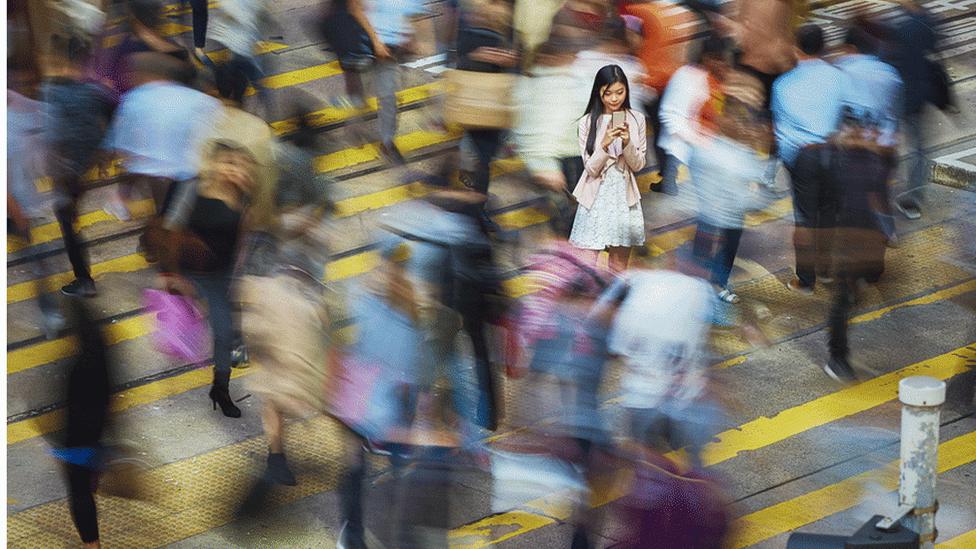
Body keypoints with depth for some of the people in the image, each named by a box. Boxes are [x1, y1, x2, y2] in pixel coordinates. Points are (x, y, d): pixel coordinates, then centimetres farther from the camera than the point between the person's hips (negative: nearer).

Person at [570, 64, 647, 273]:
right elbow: (591, 168, -7)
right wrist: (605, 144, -24)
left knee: (619, 266, 8)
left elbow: (638, 165, 1)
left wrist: (627, 142, -17)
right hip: (596, 197, -2)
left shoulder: (636, 120, 0)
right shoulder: (588, 122, -5)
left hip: (624, 195, 2)